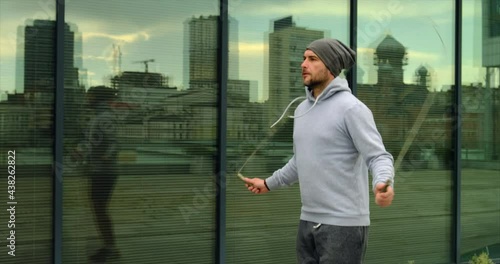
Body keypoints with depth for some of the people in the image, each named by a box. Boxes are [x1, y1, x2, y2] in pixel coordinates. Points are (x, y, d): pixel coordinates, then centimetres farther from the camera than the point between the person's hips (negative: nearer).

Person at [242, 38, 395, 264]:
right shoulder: (302, 109, 12)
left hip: (343, 224, -8)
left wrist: (382, 184, -39)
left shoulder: (351, 108, -12)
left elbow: (379, 157, -18)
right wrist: (269, 184, 34)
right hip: (308, 221, 8)